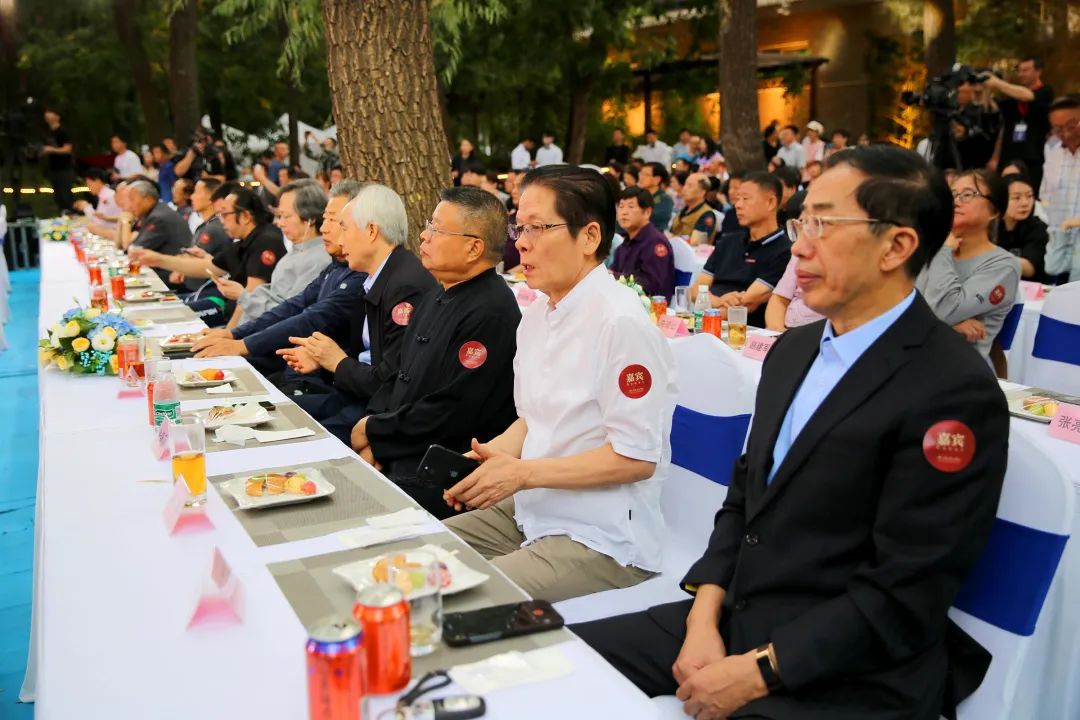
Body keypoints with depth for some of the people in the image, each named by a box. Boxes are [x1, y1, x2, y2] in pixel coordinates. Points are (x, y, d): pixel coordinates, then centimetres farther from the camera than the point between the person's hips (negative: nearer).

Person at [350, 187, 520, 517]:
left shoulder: (491, 314, -18)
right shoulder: (436, 298, 13)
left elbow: (450, 413, -21)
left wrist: (372, 430, -9)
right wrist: (375, 442, -1)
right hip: (394, 452, 9)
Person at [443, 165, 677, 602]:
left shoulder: (620, 323, -18)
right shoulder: (537, 316, 10)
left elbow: (637, 457, -19)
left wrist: (524, 472, -20)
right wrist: (488, 455, -1)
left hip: (602, 540, -8)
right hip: (530, 511, 8)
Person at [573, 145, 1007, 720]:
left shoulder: (954, 393, -17)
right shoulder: (793, 350, 9)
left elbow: (902, 599, -18)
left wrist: (756, 672, -17)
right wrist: (704, 616, -3)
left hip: (846, 674, -7)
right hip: (734, 619, 7)